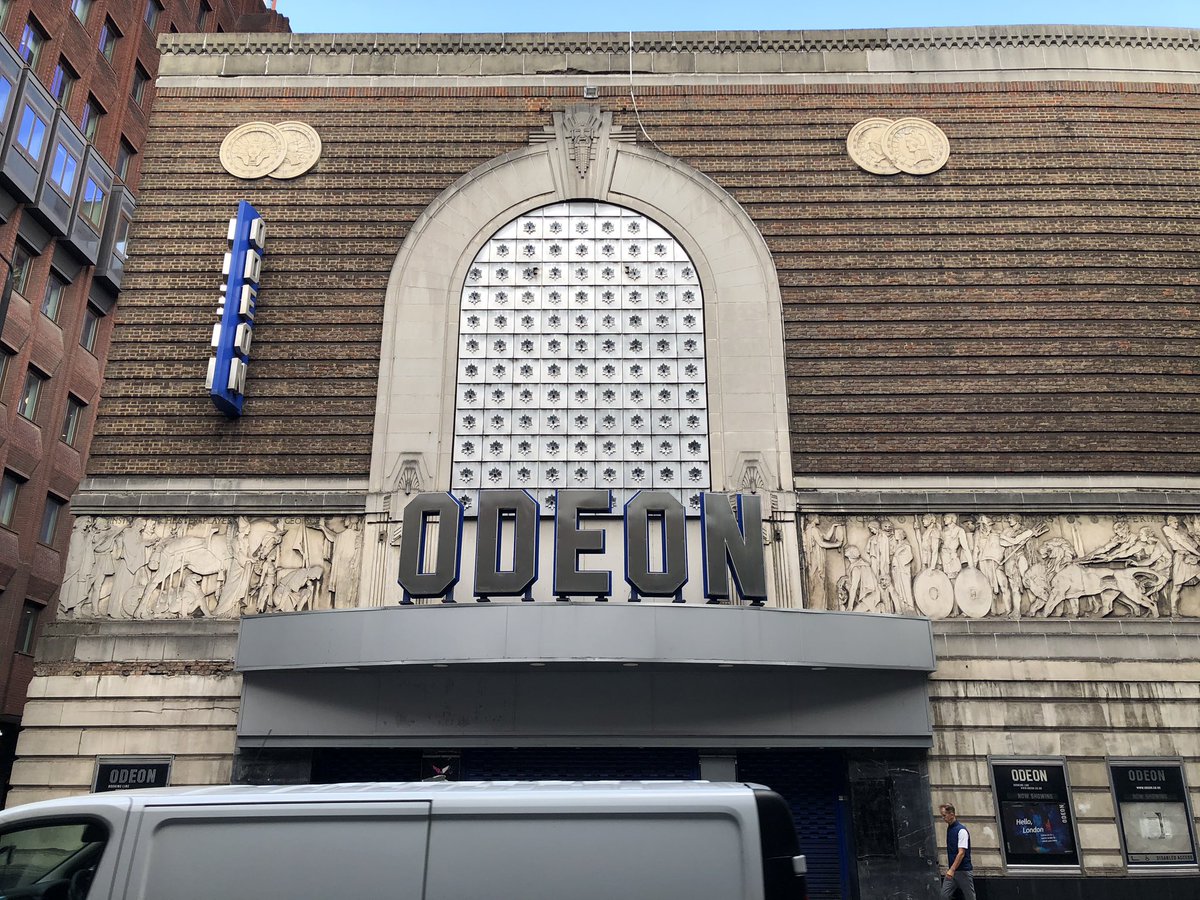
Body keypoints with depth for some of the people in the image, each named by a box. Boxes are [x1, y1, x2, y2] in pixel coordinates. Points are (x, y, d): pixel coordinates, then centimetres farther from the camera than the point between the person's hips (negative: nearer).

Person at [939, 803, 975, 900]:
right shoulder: (948, 828, 10)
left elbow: (961, 853, -20)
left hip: (963, 870, -7)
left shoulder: (961, 830, -15)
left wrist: (952, 870, -25)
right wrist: (949, 868, 17)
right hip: (952, 870, 7)